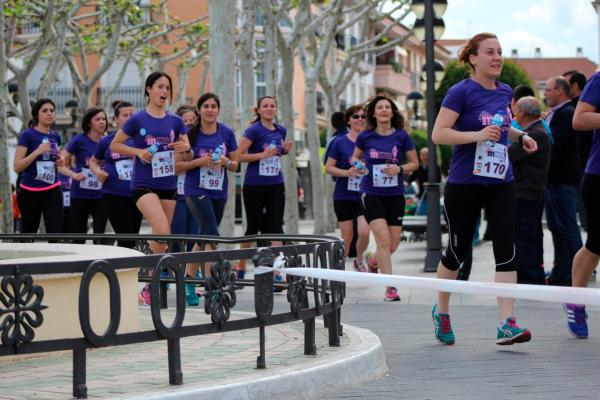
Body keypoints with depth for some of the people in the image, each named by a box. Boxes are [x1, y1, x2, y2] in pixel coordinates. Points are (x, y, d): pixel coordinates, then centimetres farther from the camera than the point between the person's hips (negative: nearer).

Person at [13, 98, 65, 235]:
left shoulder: (55, 136, 8)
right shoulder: (27, 135, -10)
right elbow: (17, 167, -16)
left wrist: (59, 163, 4)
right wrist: (38, 151, -24)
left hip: (53, 191, 4)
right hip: (30, 192, -4)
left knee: (55, 233, -10)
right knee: (29, 233, 12)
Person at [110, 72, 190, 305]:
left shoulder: (175, 121, 7)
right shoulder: (138, 119, -4)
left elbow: (188, 157, 12)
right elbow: (114, 145, 3)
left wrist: (186, 149, -12)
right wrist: (139, 151, -12)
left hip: (168, 185, 5)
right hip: (144, 185, -5)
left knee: (161, 239, 8)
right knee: (163, 232, -23)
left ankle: (151, 287, 19)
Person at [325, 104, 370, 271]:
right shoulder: (340, 143, -2)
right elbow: (329, 167, 0)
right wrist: (346, 172, -16)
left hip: (364, 196, 1)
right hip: (343, 196, -1)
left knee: (364, 232, -12)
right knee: (347, 236, 2)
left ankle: (359, 261, 16)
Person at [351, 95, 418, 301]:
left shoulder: (402, 136, -2)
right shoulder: (365, 137, -1)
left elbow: (414, 163, 5)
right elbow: (355, 156, 16)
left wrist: (399, 169, -13)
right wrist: (357, 166, -7)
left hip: (395, 195, 2)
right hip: (371, 193, -2)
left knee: (393, 244, 6)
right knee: (383, 238, -16)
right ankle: (390, 287, -13)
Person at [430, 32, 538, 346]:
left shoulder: (505, 92, 10)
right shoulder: (461, 92, -10)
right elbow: (438, 134, -15)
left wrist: (520, 136, 10)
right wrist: (478, 135, -25)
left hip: (500, 183, 5)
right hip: (464, 185, -5)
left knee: (506, 250, -8)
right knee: (458, 251, 7)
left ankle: (506, 324, -12)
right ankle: (441, 311, 30)